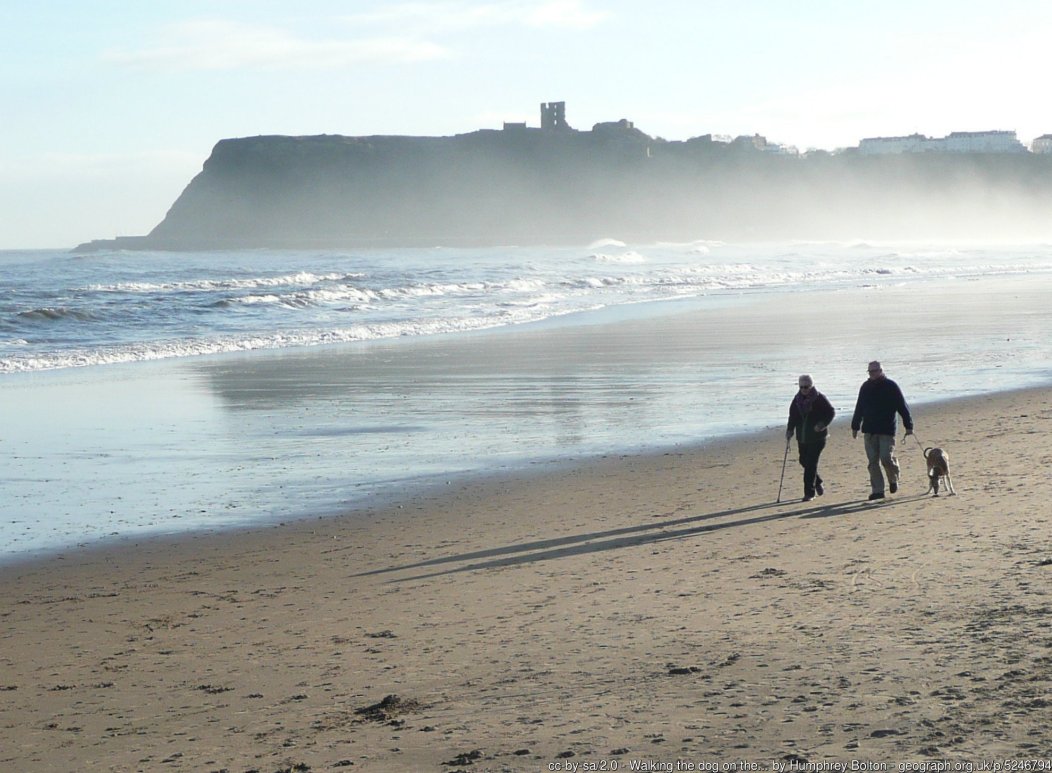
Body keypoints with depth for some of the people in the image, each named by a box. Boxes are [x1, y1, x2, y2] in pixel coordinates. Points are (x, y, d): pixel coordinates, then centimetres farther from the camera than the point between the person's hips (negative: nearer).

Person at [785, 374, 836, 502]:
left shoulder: (819, 398, -7)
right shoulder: (797, 399, 7)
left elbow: (831, 412, -4)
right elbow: (793, 416, 12)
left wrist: (822, 424, -19)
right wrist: (790, 430, -1)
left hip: (817, 437, -6)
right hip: (802, 437, 6)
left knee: (811, 463, -9)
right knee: (804, 461, 11)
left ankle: (809, 492, -4)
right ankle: (817, 482, 36)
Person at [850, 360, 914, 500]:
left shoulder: (891, 386, -3)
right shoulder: (866, 387, 10)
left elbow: (902, 406, -2)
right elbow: (859, 408, 20)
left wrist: (908, 425, -6)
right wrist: (855, 426, 21)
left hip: (887, 430, -4)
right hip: (869, 430, 4)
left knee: (886, 458, -12)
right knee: (873, 462, 1)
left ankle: (893, 479, 17)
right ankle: (877, 490, 6)